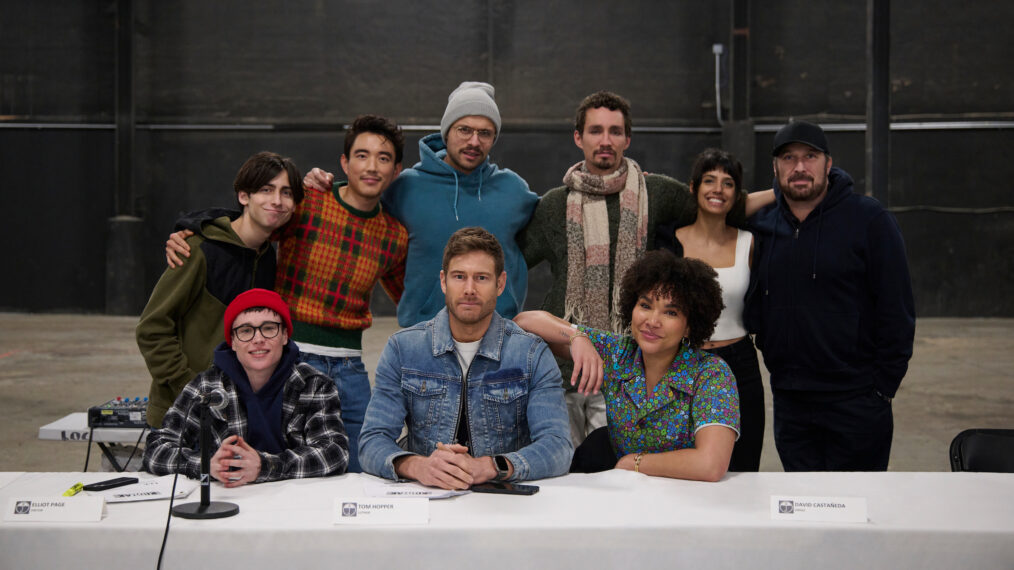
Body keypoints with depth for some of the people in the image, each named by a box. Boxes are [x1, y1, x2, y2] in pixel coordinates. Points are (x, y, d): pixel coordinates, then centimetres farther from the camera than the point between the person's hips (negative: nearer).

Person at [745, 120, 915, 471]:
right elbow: (754, 307, 16)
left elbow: (897, 310, -6)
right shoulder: (763, 226, 8)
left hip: (855, 401, -4)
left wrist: (883, 385, -9)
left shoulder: (869, 220, -5)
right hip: (788, 402, 4)